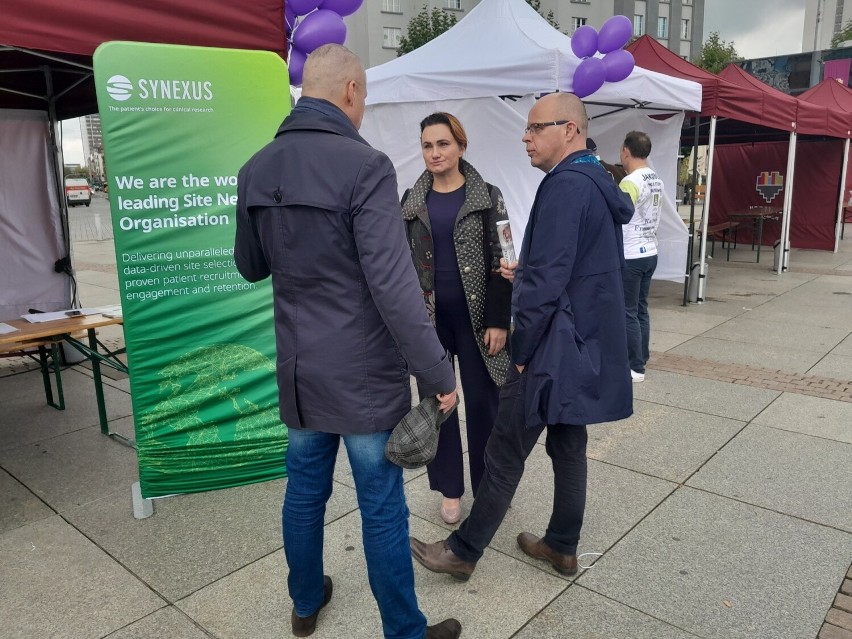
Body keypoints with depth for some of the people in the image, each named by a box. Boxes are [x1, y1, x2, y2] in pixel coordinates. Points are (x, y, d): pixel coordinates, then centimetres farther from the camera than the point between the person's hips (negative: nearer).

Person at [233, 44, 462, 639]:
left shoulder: (256, 169, 4)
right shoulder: (364, 166, -17)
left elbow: (250, 266, 15)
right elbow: (393, 287, -23)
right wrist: (438, 372, -16)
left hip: (299, 369, 7)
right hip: (364, 373, -6)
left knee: (305, 492, 21)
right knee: (383, 510, 7)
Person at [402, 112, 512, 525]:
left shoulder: (487, 197, -1)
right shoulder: (411, 201, 6)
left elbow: (500, 262, -4)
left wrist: (498, 320, -11)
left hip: (475, 315, -2)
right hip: (428, 317, 3)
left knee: (482, 401, 5)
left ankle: (488, 486, 23)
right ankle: (450, 488, 24)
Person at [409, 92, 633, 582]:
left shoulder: (565, 186, -19)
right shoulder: (600, 184, 13)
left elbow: (547, 281, -23)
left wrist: (523, 349, -14)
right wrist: (526, 274, 14)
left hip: (555, 349, -10)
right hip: (589, 345, 10)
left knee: (505, 453, 1)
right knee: (569, 445, 17)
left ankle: (464, 552, 15)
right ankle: (563, 547, 31)